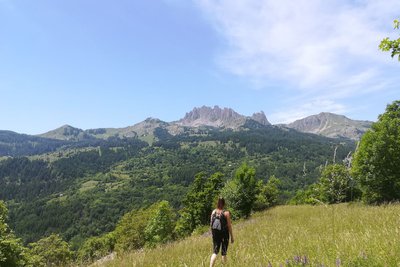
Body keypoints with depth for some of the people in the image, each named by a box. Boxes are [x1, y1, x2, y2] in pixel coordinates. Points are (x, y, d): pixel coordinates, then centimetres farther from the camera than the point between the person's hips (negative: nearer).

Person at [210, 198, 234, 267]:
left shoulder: (213, 212, -1)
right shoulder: (226, 213, -12)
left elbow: (211, 224, 4)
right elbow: (229, 226, -9)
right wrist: (232, 236, 1)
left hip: (215, 234, 3)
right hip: (224, 234, -3)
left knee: (215, 252, 9)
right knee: (223, 252, 12)